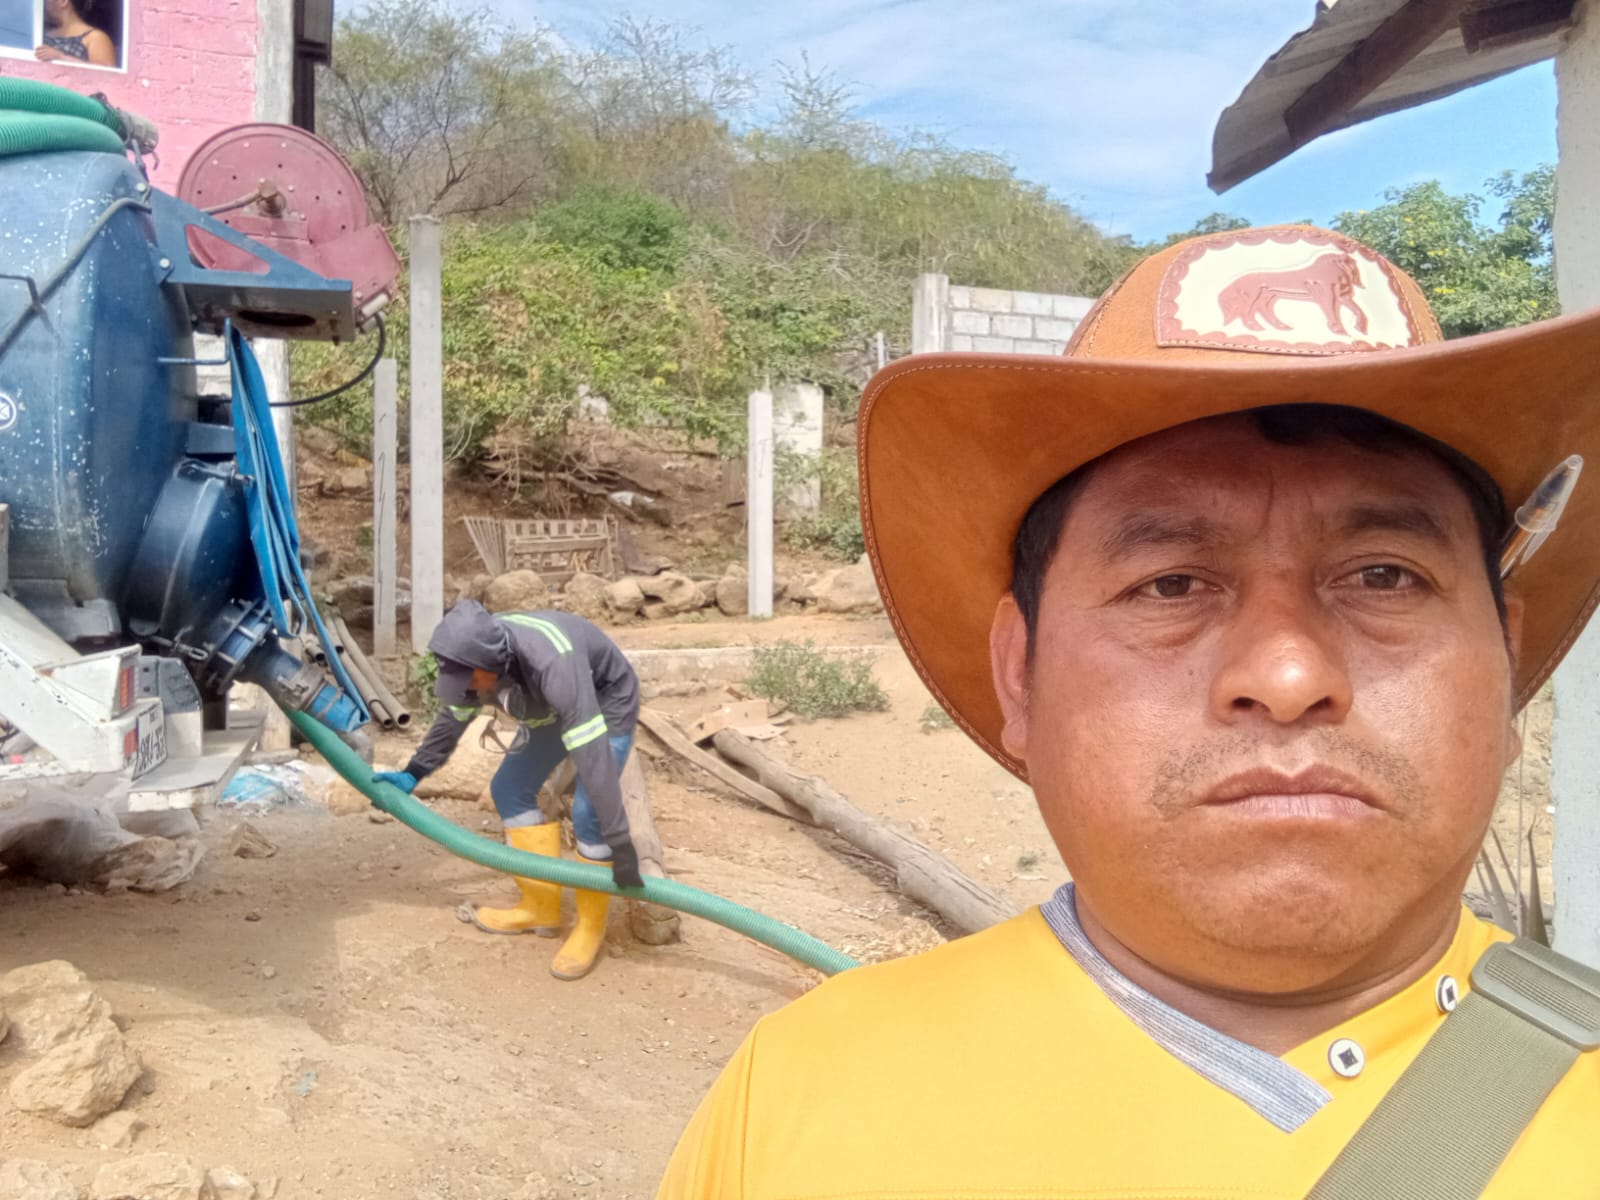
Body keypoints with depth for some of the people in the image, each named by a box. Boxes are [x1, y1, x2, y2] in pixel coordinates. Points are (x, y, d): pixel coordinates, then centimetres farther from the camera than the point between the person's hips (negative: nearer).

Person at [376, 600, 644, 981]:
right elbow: (452, 719, 2)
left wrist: (619, 843, -43)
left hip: (607, 705, -7)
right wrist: (413, 773, 1)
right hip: (551, 707, 8)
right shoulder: (476, 655, -21)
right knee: (509, 790, 6)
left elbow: (594, 758, -44)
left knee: (587, 814, -19)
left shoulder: (552, 666, -44)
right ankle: (542, 907, 16)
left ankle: (591, 926, 1)